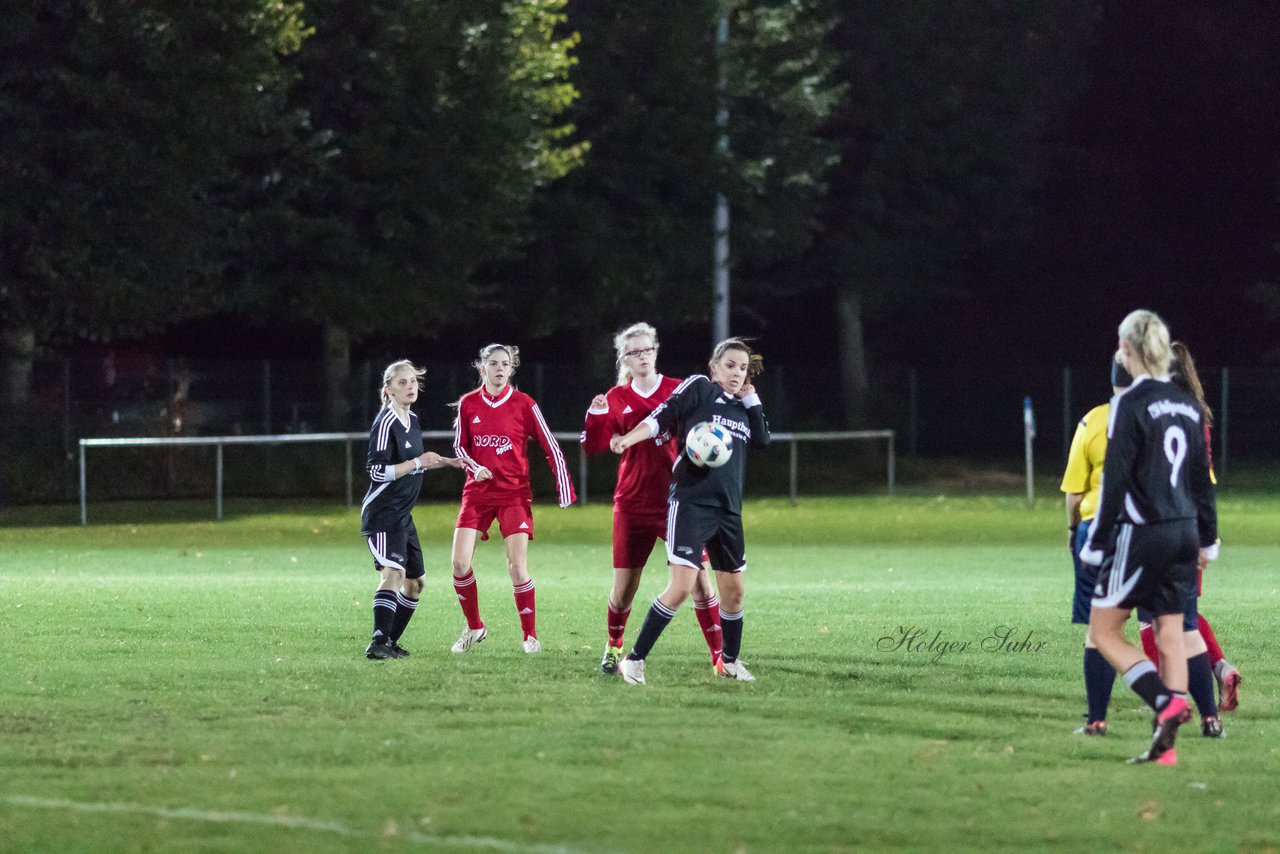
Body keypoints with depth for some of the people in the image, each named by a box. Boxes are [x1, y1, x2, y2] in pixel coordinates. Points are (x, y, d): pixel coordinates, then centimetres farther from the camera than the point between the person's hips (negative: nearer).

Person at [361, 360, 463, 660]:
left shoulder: (412, 419, 13)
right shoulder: (386, 422, -15)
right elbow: (377, 471, -20)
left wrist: (444, 462, 19)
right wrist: (418, 462, -24)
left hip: (402, 516, 10)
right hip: (382, 512, -10)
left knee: (415, 582, 15)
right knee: (393, 573, -26)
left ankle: (390, 642, 23)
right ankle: (378, 643, -35)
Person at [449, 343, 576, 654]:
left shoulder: (524, 404, -4)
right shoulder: (468, 404, 3)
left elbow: (551, 447, -2)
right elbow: (459, 446, 12)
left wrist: (564, 492, -9)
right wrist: (475, 467, -10)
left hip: (514, 494, -2)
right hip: (478, 492, 2)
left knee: (517, 567, -11)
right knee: (460, 563, -8)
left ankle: (530, 635, 4)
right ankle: (474, 627, 12)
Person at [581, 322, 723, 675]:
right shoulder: (617, 399, 5)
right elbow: (595, 445, -1)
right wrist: (596, 415, -18)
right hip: (633, 503, 1)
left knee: (699, 578, -9)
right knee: (624, 583, 3)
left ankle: (720, 655, -5)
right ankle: (614, 647, 26)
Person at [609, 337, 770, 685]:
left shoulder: (743, 405, 17)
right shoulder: (699, 388, 0)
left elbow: (762, 439, 4)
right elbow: (662, 417, -8)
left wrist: (751, 398, 4)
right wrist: (629, 438, -23)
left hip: (728, 509, 7)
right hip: (691, 502, -7)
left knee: (734, 590, 13)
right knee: (681, 586, -17)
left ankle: (729, 661, 33)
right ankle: (634, 660, -8)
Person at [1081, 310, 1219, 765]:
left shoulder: (1130, 404, -12)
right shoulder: (1187, 405, 9)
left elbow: (1115, 478, -14)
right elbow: (1202, 478, 14)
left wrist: (1097, 542, -9)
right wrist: (1208, 539, 22)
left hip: (1142, 534, -7)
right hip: (1183, 532, 7)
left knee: (1104, 630, 2)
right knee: (1170, 635, 8)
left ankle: (1166, 703, -16)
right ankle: (1166, 745, 5)